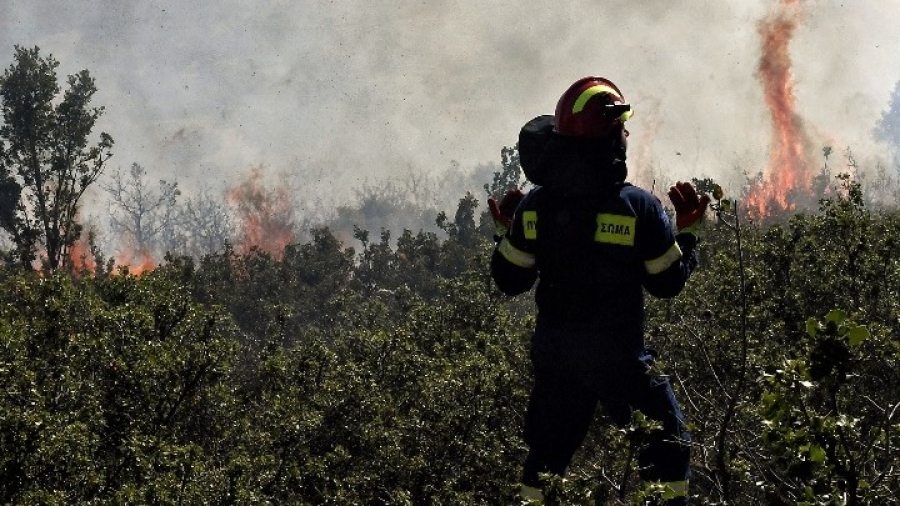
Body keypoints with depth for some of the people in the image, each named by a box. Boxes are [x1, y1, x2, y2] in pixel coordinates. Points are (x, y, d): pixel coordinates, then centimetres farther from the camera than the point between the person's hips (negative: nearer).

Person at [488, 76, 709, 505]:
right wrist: (687, 230, 8)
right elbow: (667, 282, -5)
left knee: (545, 454, 19)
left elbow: (510, 281, 2)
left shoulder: (534, 206, -4)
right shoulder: (639, 207, -13)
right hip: (618, 355, -4)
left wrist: (505, 231, 18)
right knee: (668, 448, 11)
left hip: (553, 352, 4)